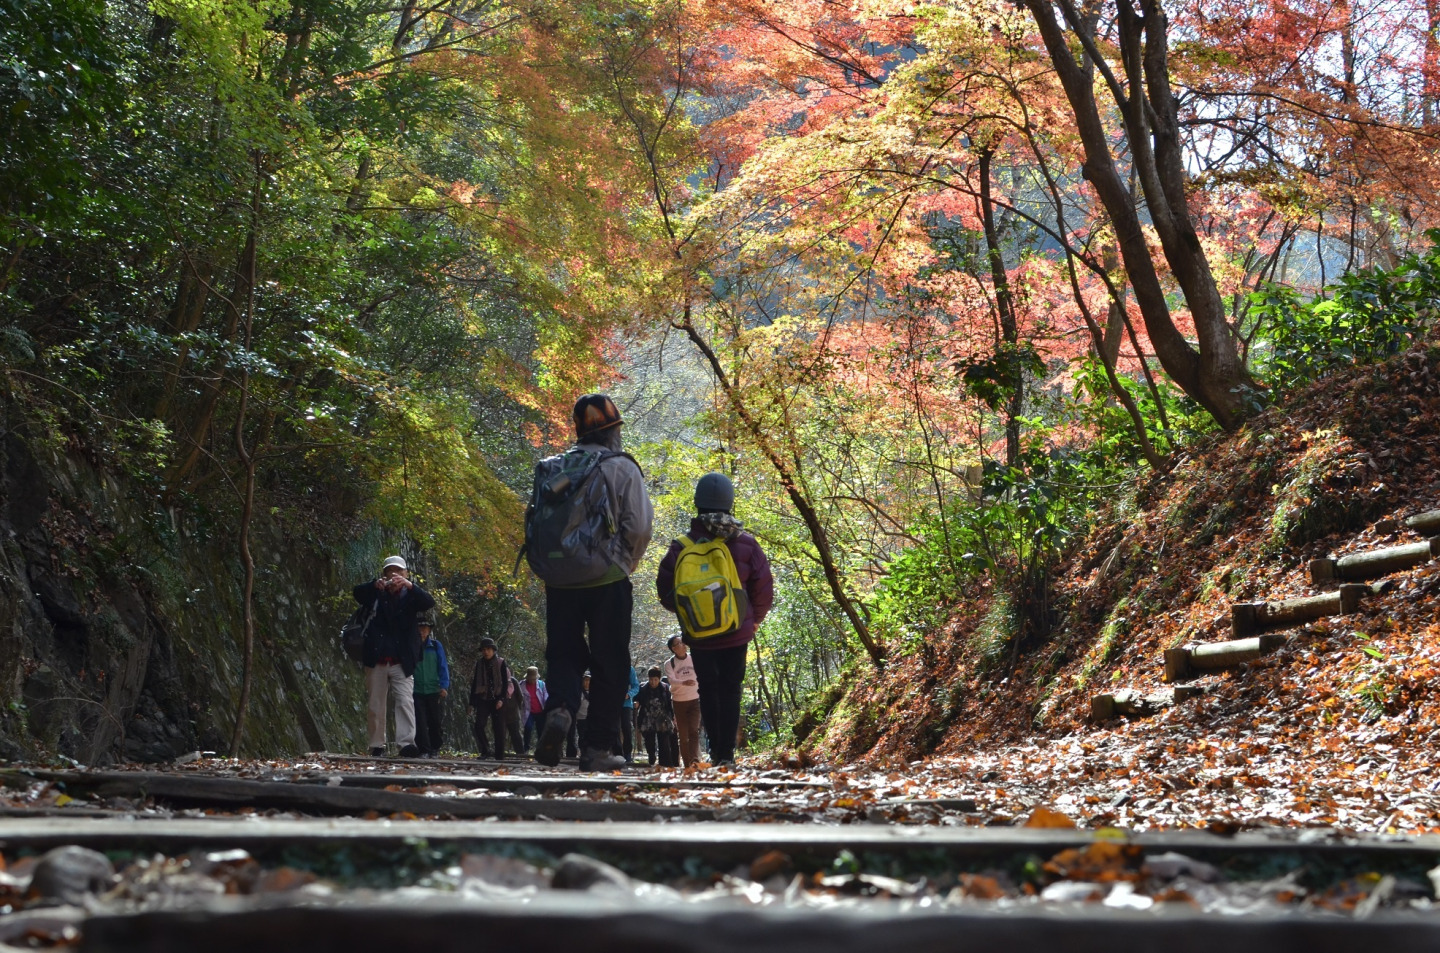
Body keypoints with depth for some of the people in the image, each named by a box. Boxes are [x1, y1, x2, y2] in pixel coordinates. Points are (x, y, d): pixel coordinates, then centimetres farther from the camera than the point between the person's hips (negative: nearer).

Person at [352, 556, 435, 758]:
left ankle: (406, 743, -21)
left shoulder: (410, 595, 7)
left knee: (405, 701, -14)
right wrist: (375, 584, -31)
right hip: (376, 661, 1)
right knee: (375, 705, 4)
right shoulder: (376, 595, 9)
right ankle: (376, 746, 10)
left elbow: (429, 603, -11)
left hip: (402, 662, -1)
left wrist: (409, 585, -29)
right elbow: (358, 592, -9)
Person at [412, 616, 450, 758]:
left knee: (436, 721, 5)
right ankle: (424, 750, -4)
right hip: (416, 691, -1)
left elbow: (443, 666, 4)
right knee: (420, 722, -7)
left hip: (433, 690, 1)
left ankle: (435, 747, 21)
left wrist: (444, 686, -6)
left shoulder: (436, 645, 6)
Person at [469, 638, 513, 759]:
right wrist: (472, 703, 8)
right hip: (483, 699, 2)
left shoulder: (501, 663, 2)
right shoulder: (479, 663, 10)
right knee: (479, 725, -14)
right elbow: (474, 684, 13)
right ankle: (484, 751, -1)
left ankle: (500, 756, 3)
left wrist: (501, 699, -14)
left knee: (499, 729, -2)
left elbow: (505, 683, -1)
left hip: (497, 700, -2)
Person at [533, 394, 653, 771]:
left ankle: (560, 710, -17)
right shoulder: (622, 468, -4)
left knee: (564, 654, 12)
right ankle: (598, 749, 4)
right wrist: (628, 564, 6)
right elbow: (640, 525, -11)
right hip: (608, 581, -3)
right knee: (609, 666, 5)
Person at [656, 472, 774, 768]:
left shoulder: (681, 547, -8)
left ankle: (715, 749, 11)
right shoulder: (746, 544, -6)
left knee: (708, 689, 14)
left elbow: (665, 591, -3)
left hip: (698, 634, 0)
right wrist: (754, 620, 17)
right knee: (730, 690, 8)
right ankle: (726, 753, 2)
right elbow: (764, 590, -1)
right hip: (736, 633, 0)